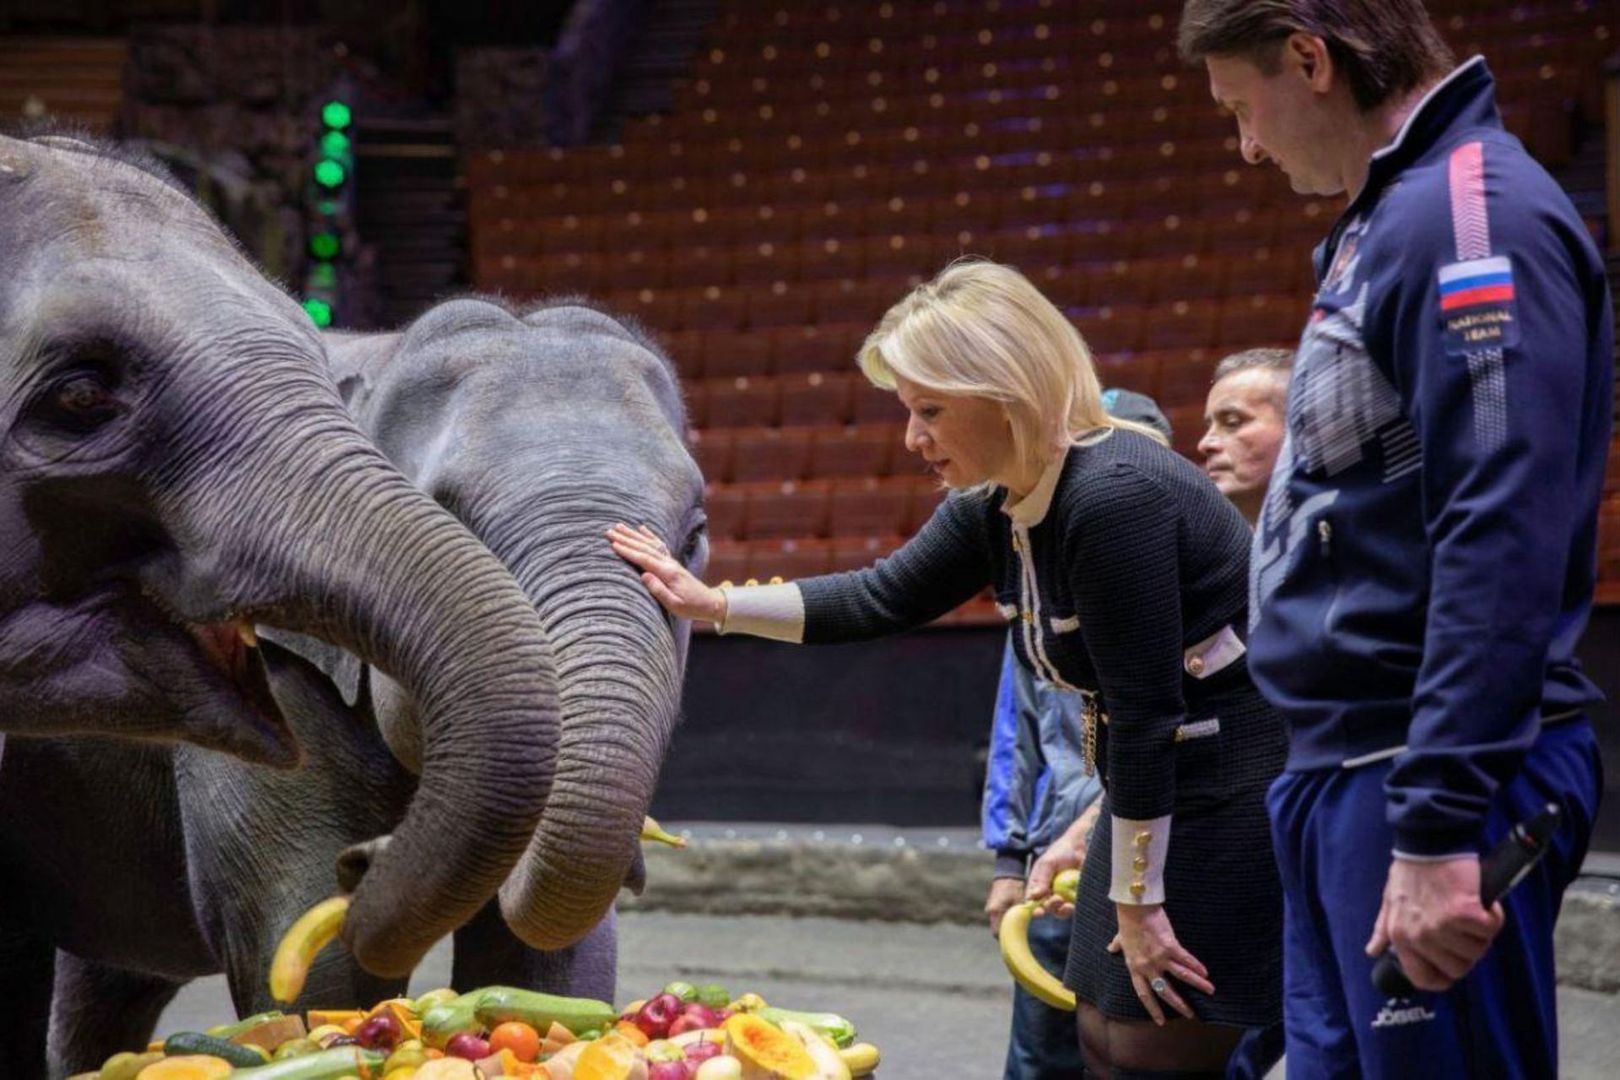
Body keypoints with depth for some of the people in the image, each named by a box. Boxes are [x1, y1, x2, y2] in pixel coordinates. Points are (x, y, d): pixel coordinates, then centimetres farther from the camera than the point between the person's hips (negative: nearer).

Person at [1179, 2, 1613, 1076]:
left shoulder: (1474, 215, -14)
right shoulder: (1390, 221, 17)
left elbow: (1501, 545, -22)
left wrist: (1435, 830, -25)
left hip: (1432, 786, -10)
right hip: (1341, 783, 10)